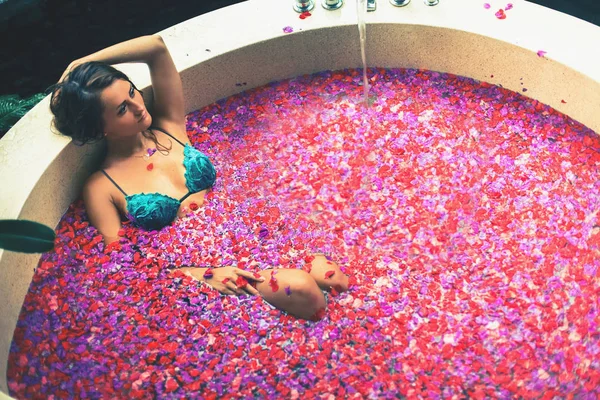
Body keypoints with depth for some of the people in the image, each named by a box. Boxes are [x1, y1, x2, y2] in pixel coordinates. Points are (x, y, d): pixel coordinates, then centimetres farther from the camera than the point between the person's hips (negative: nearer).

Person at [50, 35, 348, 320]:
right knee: (304, 292, -29)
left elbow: (155, 46, -1)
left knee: (336, 280, -17)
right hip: (194, 266, -4)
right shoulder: (101, 187, -2)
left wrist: (80, 66, 1)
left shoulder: (168, 127, 7)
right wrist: (201, 274, -19)